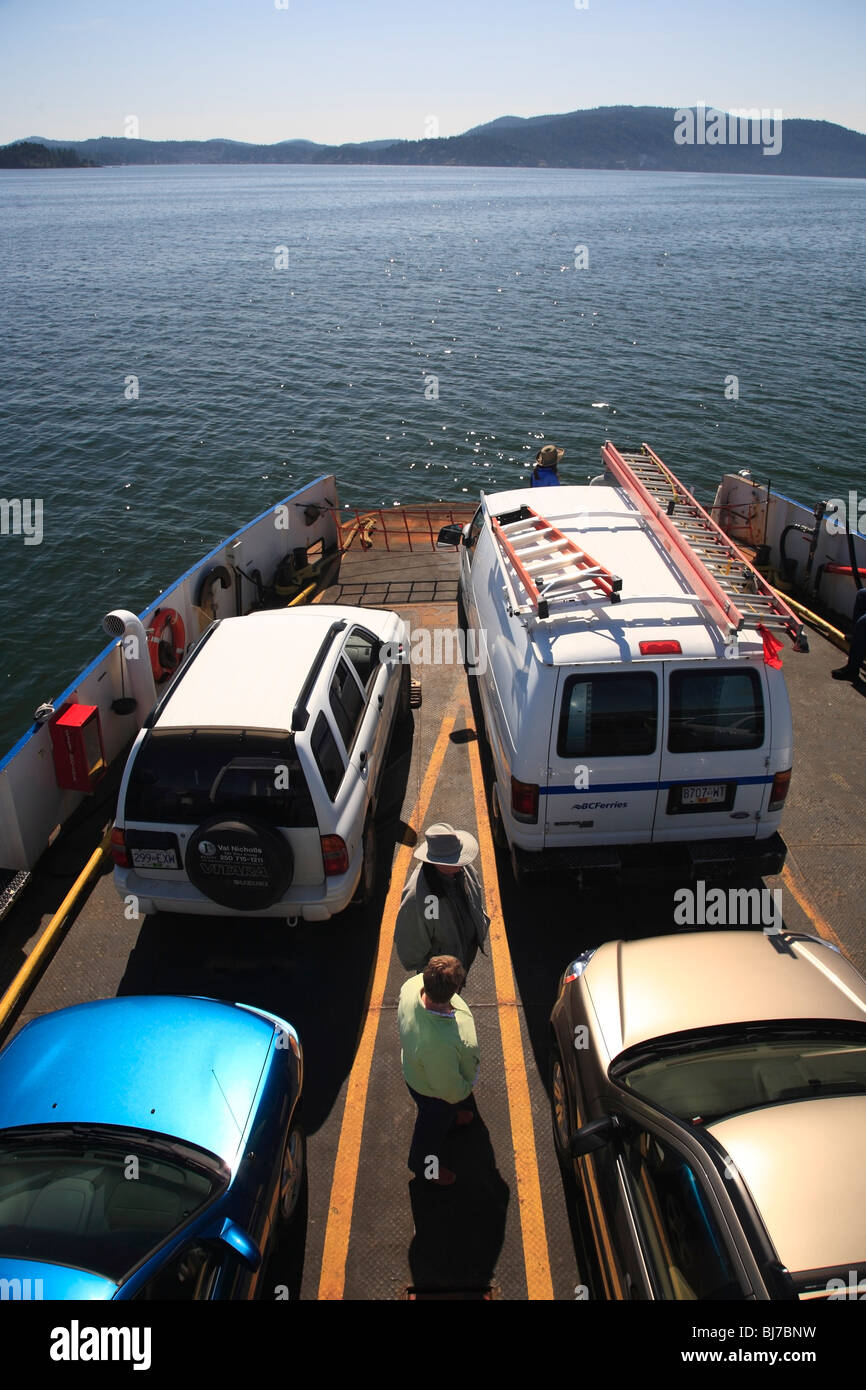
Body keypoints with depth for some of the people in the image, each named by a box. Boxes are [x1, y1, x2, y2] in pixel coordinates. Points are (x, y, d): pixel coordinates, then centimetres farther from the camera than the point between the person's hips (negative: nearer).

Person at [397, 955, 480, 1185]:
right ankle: (424, 1165, 59)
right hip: (434, 1093, -5)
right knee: (434, 1126, 29)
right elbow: (449, 1089, -29)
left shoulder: (414, 984, -34)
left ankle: (451, 1118, 72)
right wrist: (466, 1090, -8)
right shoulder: (440, 1044, -51)